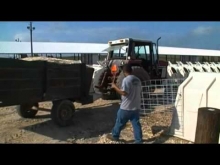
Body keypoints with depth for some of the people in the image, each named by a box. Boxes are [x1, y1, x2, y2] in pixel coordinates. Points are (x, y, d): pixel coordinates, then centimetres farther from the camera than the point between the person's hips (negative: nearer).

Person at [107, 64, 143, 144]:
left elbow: (124, 92, -23)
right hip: (136, 107, 7)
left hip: (126, 107, -6)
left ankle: (115, 136, 29)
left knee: (120, 122, 12)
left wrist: (115, 87, -12)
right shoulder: (137, 80, 8)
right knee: (136, 124, 10)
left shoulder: (126, 79, -16)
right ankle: (139, 140, 14)